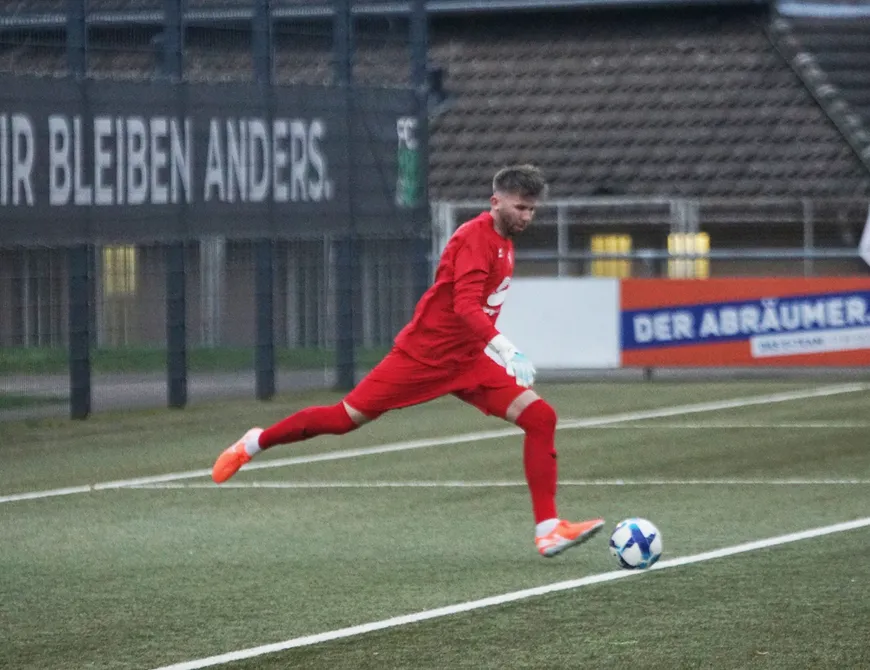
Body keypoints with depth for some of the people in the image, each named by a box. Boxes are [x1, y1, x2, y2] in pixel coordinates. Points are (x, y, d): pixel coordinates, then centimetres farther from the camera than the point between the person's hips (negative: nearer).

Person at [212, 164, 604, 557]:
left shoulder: (504, 240, 10)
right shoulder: (475, 238, -18)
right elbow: (465, 306, -32)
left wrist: (498, 351, 25)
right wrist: (503, 346, -44)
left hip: (467, 361, 8)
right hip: (423, 356, -8)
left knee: (540, 417, -10)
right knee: (348, 418, -2)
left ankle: (548, 529, -12)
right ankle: (256, 443, 23)